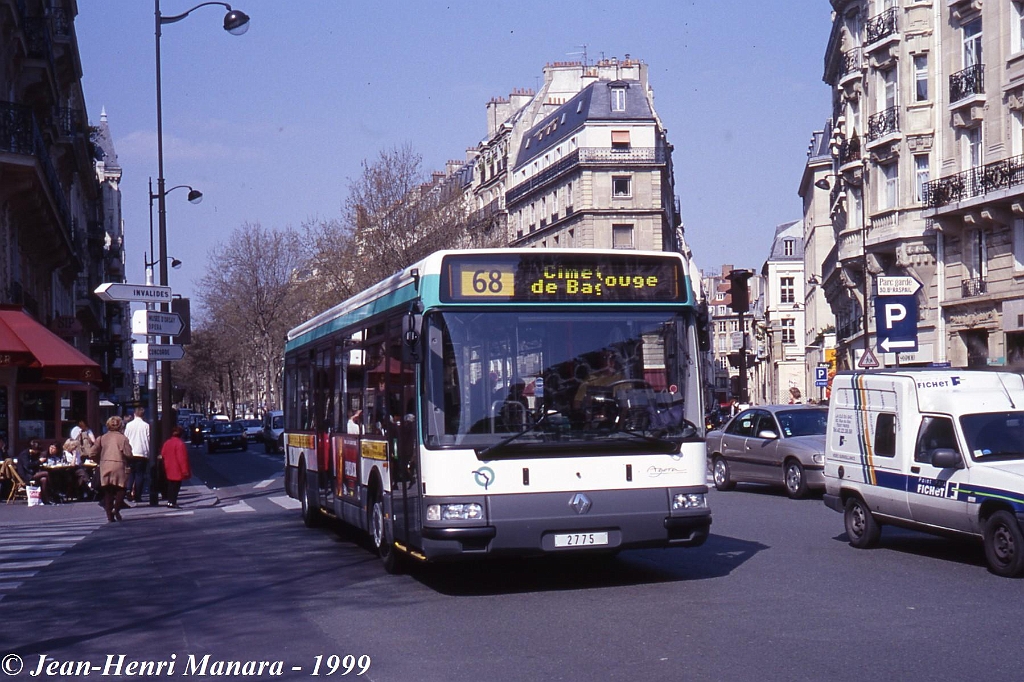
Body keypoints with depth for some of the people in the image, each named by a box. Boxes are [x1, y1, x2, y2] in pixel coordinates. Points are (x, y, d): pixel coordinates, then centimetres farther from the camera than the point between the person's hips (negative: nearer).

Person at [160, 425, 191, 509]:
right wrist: (185, 470, -16)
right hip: (177, 470, -7)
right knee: (176, 486, -4)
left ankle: (170, 501, 18)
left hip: (169, 469, 7)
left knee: (170, 485, 15)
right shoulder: (180, 443, -16)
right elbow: (182, 458, -19)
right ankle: (172, 502, -8)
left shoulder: (167, 442, 8)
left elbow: (162, 455, 13)